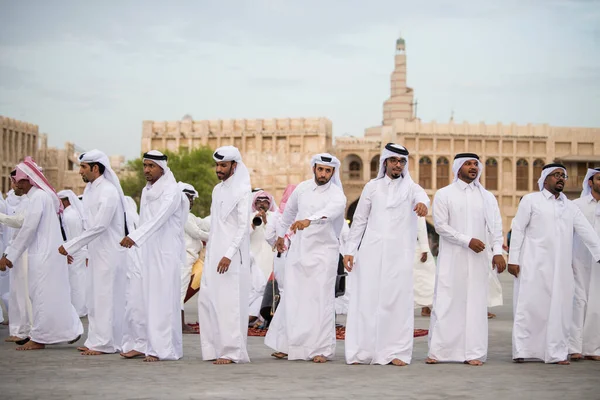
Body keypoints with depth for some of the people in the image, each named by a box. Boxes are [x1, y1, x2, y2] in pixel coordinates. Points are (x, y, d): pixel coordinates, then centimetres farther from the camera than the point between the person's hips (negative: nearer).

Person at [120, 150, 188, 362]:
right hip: (148, 253, 8)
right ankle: (147, 344, 11)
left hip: (166, 254, -8)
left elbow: (158, 219, -25)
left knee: (163, 300, -7)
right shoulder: (146, 191, 15)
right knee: (147, 299, 7)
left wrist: (134, 237, -36)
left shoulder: (172, 191, -11)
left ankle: (162, 348, -5)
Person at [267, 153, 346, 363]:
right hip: (298, 250, 4)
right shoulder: (302, 188, 5)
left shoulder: (337, 195, -11)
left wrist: (308, 220, -52)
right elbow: (289, 210, 23)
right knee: (292, 299, 5)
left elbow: (329, 212, -34)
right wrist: (281, 233, 32)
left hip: (323, 252, -4)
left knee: (321, 300, -7)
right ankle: (288, 345, 14)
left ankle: (321, 349, -4)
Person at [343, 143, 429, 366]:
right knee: (366, 299, -3)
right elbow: (359, 220, 13)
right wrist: (349, 250, 3)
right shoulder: (372, 187, 12)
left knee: (398, 300, -5)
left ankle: (396, 351, -3)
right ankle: (362, 352, -1)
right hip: (371, 251, 1)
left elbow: (420, 195, -16)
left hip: (400, 253, -1)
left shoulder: (410, 187, 9)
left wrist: (422, 203, -41)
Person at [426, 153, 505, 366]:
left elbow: (495, 225, 5)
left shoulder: (486, 197, 12)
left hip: (478, 260, 3)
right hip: (451, 259, -2)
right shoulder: (444, 194, 4)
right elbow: (440, 225, -4)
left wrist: (497, 251, -10)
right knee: (446, 304, -3)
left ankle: (473, 352, 3)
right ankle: (437, 351, 1)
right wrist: (467, 240, -12)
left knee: (475, 304, 0)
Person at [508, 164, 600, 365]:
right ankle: (521, 351, 3)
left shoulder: (570, 206, 15)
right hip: (534, 266, -4)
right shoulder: (531, 200, 4)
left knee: (559, 308, 3)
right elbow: (518, 229, 0)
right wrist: (513, 259, -6)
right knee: (529, 307, -3)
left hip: (561, 267, 4)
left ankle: (556, 353, 9)